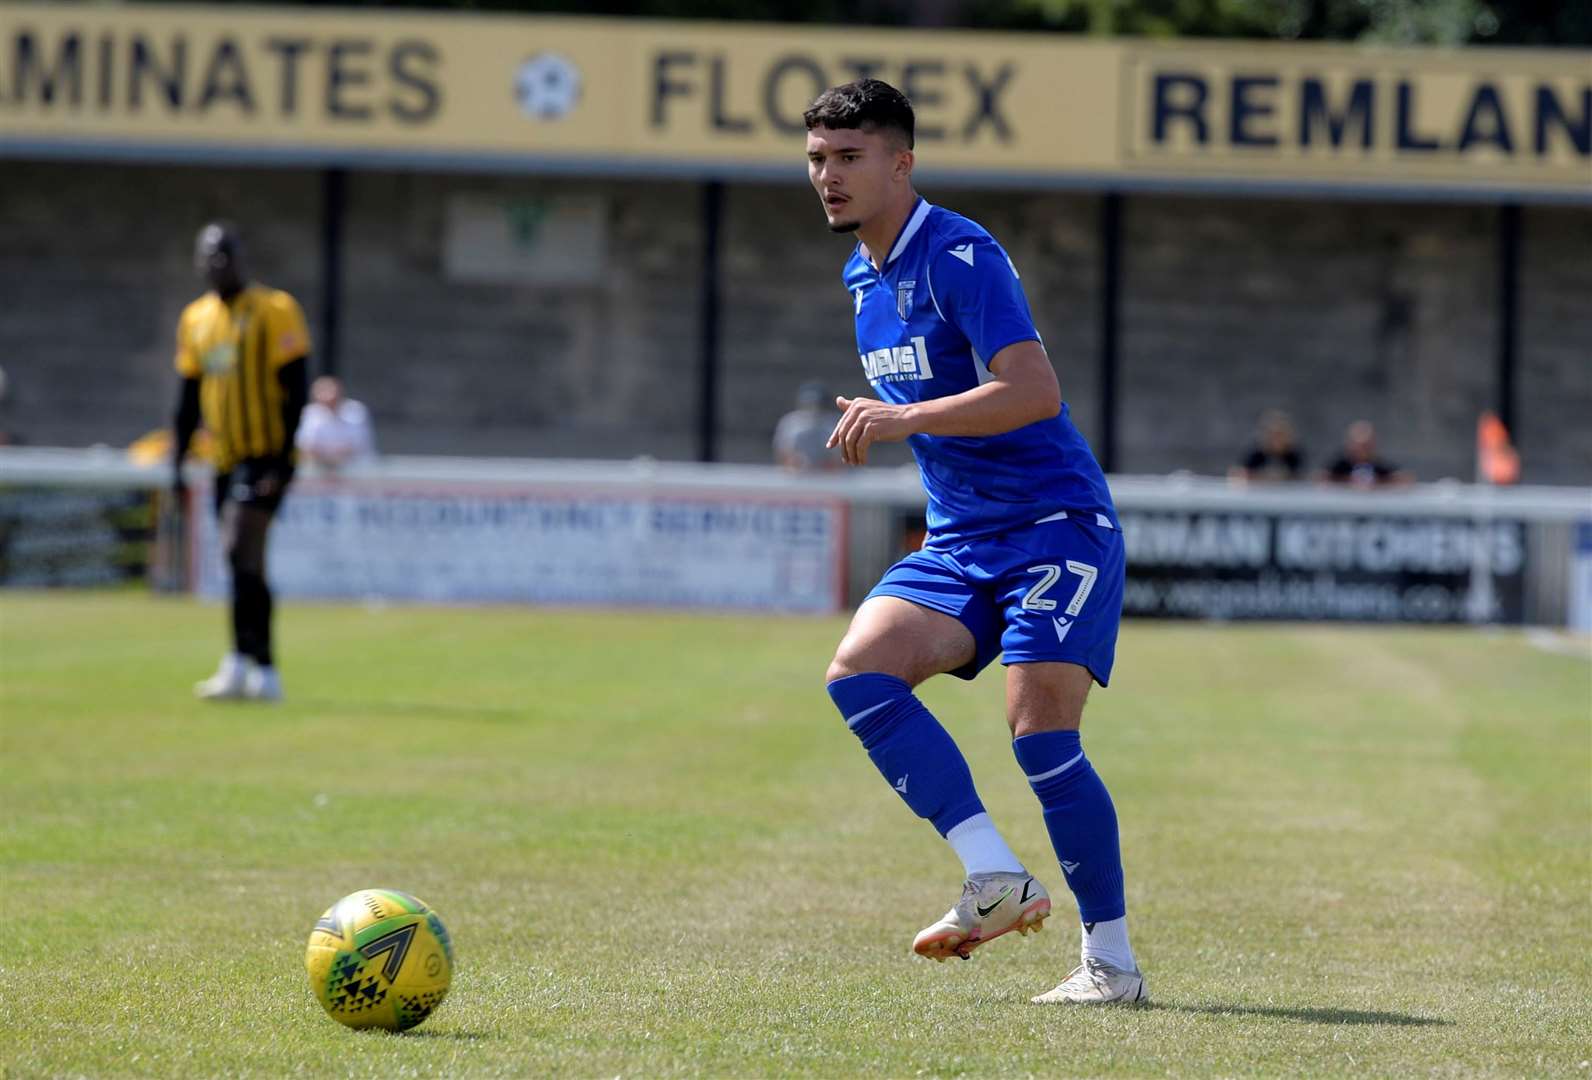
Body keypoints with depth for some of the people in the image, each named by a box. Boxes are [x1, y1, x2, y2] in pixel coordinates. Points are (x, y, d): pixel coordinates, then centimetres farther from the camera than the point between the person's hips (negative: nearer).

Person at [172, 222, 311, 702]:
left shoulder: (274, 311, -7)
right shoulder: (195, 319, 13)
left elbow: (295, 390, -10)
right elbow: (188, 400, 18)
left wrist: (282, 462, -17)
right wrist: (177, 465, 13)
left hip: (265, 458, -7)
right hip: (226, 461, 7)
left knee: (239, 550, -19)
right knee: (247, 566, 8)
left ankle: (241, 662, -21)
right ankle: (264, 674, 12)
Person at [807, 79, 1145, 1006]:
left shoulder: (960, 256, -14)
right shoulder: (863, 277, 13)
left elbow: (1035, 390, -25)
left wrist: (907, 419, -31)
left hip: (1057, 524, -8)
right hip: (958, 540, 8)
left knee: (1040, 729, -17)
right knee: (859, 670, -16)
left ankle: (1113, 962, -5)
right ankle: (997, 879, -16)